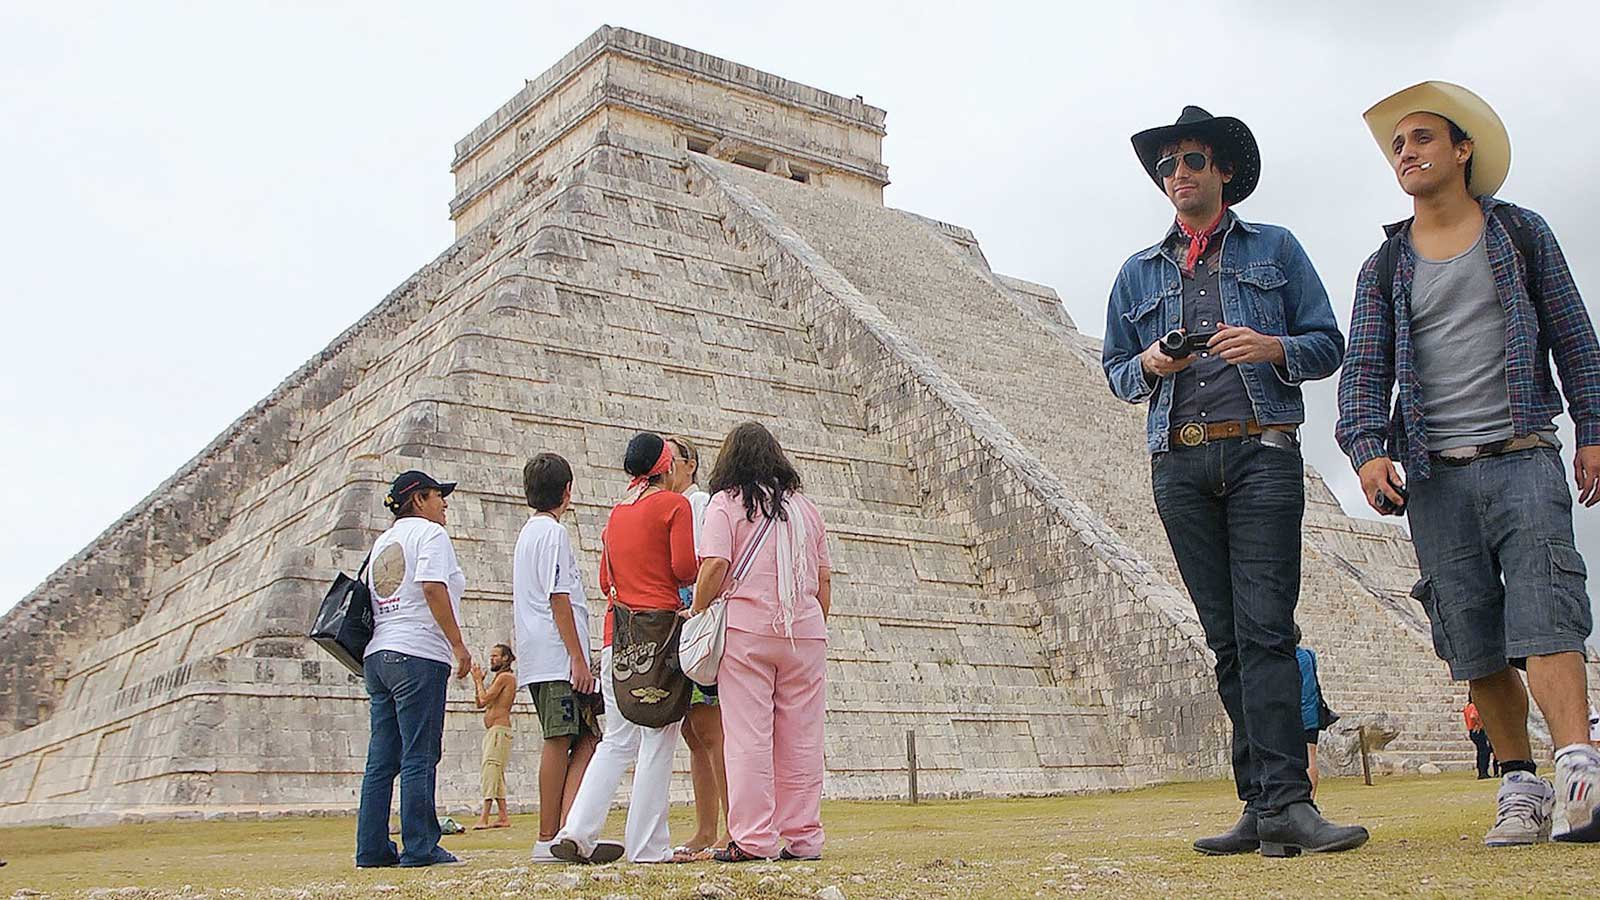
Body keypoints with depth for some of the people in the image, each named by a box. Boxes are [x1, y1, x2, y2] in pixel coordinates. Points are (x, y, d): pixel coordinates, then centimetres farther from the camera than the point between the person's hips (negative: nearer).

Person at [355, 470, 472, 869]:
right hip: (418, 655, -8)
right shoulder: (429, 532, -1)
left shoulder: (382, 541, 24)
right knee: (419, 757, -7)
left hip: (377, 654, 8)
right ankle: (420, 848, -6)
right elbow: (433, 588, -16)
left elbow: (371, 601, 20)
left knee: (382, 759, 9)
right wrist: (458, 644, -15)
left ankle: (372, 848, 10)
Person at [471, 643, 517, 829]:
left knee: (490, 769, -17)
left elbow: (485, 698, -16)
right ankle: (504, 817, 11)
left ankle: (484, 818, -25)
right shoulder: (498, 678, 22)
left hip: (499, 730, -11)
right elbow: (479, 703, 21)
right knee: (496, 774, 10)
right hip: (492, 731, 11)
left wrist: (479, 680, -2)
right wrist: (477, 681, 13)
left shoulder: (505, 677, -8)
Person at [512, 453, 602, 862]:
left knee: (585, 739, 5)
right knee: (560, 741, -8)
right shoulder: (554, 532, -7)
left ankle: (566, 829, -4)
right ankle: (549, 839, -5)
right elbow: (559, 598, -15)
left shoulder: (528, 532, 22)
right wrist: (578, 659, -16)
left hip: (536, 659, 10)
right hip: (558, 658, -10)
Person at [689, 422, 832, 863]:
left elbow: (715, 565, -11)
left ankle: (753, 838, -1)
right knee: (801, 739, 7)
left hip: (746, 628, -4)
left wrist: (696, 613, 2)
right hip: (805, 629, 4)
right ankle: (802, 837, 11)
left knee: (748, 737, -1)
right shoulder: (805, 507, 16)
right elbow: (824, 579, 14)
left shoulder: (725, 502, 3)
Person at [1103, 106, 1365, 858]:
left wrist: (1272, 348, -11)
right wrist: (1149, 364, -2)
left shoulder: (1274, 249, 14)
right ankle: (1264, 808, 6)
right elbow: (1115, 368, 21)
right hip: (1179, 464, 3)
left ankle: (1283, 803, -16)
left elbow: (1328, 343, 10)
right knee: (1227, 639, 2)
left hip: (1261, 452, -3)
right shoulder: (1139, 273, 20)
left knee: (1264, 628, -14)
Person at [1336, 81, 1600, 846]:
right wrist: (1366, 447, -12)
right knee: (1474, 639, 1)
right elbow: (1364, 368, 5)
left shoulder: (1521, 233, 11)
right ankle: (1520, 785, 9)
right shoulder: (1383, 268, 13)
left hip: (1522, 458, -2)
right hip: (1434, 474, 2)